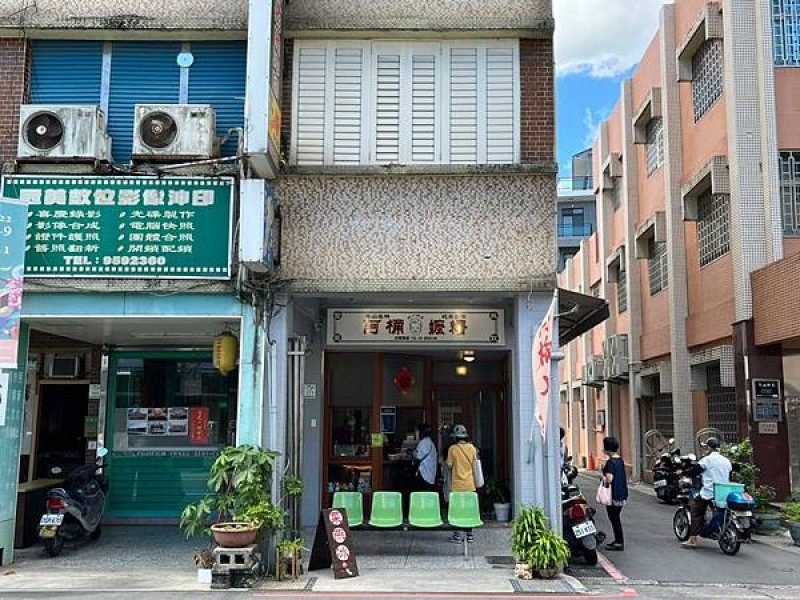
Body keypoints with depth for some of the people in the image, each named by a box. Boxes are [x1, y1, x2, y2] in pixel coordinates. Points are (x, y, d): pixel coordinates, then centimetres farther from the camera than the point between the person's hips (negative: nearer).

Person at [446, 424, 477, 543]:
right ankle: (469, 534, 15)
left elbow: (450, 465, -6)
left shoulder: (453, 449, -11)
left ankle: (457, 535, 5)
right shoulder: (472, 448, 0)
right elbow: (474, 464, 7)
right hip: (469, 484, 3)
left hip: (457, 485, -3)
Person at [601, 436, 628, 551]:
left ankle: (619, 543, 4)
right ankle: (618, 541, 26)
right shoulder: (620, 460, 9)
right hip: (622, 494, 9)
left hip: (614, 495, -9)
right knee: (616, 518, 18)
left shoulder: (610, 462, -19)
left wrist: (602, 477, -8)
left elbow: (609, 479, -27)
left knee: (614, 519, 0)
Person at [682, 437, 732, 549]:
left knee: (696, 511, 3)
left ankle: (693, 539, -3)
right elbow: (729, 477, 19)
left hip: (709, 493, -6)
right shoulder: (726, 461, 9)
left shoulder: (707, 459, -8)